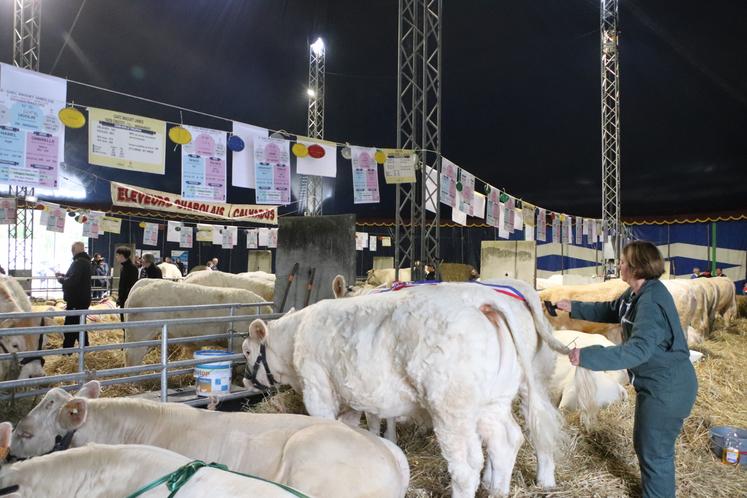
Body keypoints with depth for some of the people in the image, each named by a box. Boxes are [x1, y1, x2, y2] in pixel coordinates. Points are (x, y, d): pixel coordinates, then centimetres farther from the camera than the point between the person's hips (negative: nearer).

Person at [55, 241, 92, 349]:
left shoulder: (78, 262, -19)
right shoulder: (85, 261, 14)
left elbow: (72, 281, -27)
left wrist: (61, 279, -10)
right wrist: (64, 275, 13)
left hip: (76, 300, -10)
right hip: (83, 299, 10)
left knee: (70, 325, -4)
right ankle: (84, 348, 25)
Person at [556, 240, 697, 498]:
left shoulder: (652, 302, -28)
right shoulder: (636, 294, 3)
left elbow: (639, 349, -39)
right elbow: (609, 311, 19)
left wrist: (587, 356, -43)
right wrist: (573, 307, 11)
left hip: (666, 389, -10)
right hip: (654, 384, 10)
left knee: (655, 453, 6)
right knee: (644, 445, 25)